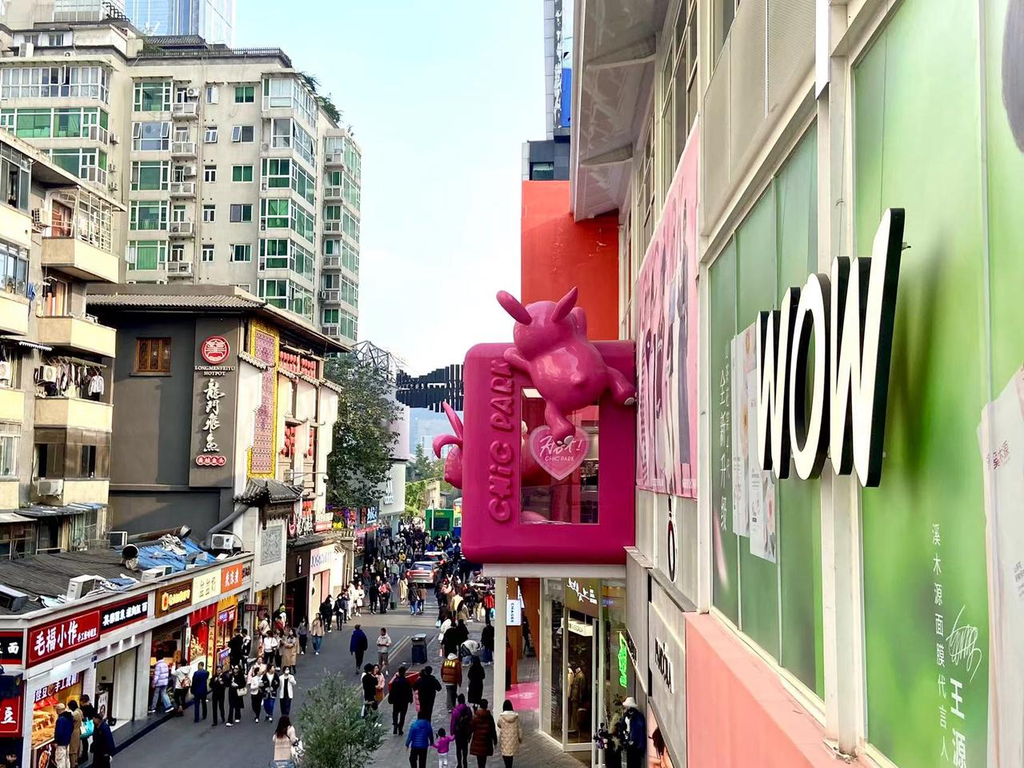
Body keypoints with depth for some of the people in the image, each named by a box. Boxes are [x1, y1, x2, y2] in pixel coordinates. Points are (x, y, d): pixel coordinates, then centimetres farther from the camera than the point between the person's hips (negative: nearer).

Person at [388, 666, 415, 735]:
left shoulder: (395, 681, -10)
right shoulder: (407, 681, -12)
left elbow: (391, 691, -6)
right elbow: (410, 691, -8)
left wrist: (390, 700, 4)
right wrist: (410, 699, 4)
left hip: (396, 701, 1)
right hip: (404, 701, -1)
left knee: (395, 714, 15)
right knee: (402, 715, 9)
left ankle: (395, 724, -6)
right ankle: (400, 729, 7)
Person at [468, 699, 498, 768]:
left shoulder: (475, 717, -8)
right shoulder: (489, 717, -3)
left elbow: (471, 728, -5)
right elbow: (493, 729, 1)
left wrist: (469, 738, 8)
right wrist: (495, 739, 9)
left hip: (477, 740, -2)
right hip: (487, 740, 2)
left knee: (479, 757, 4)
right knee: (484, 756, 13)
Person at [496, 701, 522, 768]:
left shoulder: (501, 716, -13)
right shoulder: (516, 716, -7)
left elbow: (499, 725, 6)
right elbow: (519, 728, 0)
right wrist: (520, 737, 12)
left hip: (504, 738, -2)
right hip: (513, 737, 2)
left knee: (505, 753, 6)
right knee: (511, 753, 14)